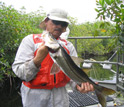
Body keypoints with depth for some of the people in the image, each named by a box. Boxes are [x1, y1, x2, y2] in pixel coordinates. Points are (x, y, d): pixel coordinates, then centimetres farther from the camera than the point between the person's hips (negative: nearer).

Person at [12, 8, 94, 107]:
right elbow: (19, 72, -14)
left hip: (60, 95, 3)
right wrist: (37, 60, -30)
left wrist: (78, 84, -25)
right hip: (35, 95, -2)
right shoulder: (30, 40, -5)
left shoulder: (68, 46, 4)